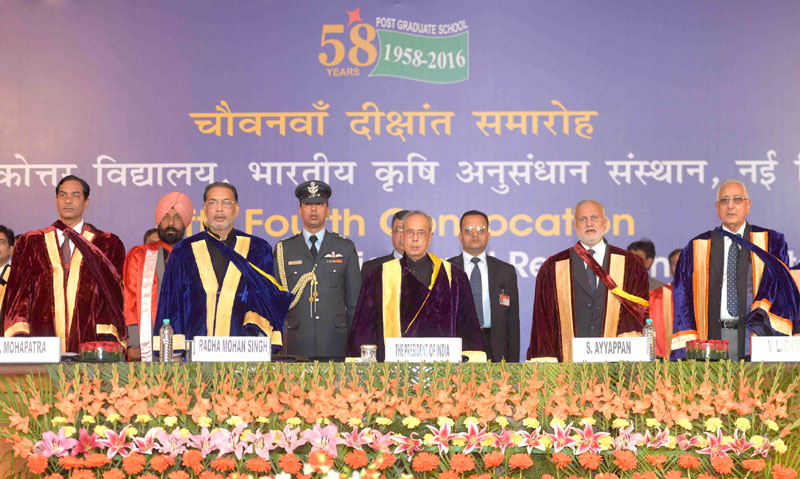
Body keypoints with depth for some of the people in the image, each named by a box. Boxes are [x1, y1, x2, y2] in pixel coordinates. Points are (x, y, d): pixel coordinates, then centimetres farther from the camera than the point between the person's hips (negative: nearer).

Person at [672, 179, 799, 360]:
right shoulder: (697, 248, 11)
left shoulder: (771, 242, 9)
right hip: (714, 337, 1)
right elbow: (683, 297, 7)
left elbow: (778, 283, -3)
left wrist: (762, 313, -20)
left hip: (756, 334, 0)